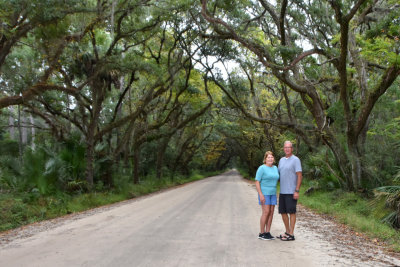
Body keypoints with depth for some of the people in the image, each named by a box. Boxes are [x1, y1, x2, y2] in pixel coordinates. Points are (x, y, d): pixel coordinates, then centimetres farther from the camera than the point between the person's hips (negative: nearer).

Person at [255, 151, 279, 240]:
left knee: (271, 212, 3)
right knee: (266, 212, -10)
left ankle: (267, 233, 9)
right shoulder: (262, 168, -10)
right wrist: (261, 195, -19)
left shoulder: (275, 168, 10)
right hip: (264, 193, -7)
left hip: (272, 193, 7)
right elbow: (257, 182, -13)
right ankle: (261, 233, -2)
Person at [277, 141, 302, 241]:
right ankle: (287, 232, 22)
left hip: (291, 192, -7)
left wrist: (297, 191, -17)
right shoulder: (281, 160, 13)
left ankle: (291, 234, 5)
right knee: (283, 212, 9)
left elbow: (300, 176, -12)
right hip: (282, 191, 7)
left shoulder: (296, 160, -7)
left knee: (291, 212, -2)